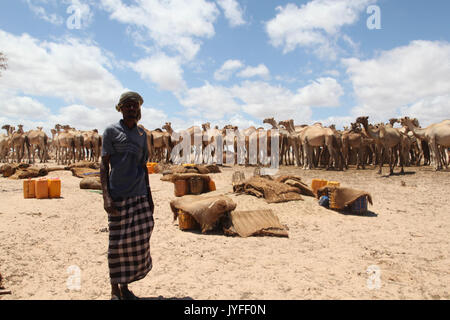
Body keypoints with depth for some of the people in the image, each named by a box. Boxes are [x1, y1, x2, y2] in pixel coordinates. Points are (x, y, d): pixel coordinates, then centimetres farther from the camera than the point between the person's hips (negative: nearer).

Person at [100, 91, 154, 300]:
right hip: (118, 196, -4)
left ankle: (125, 286, 19)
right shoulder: (111, 131, 1)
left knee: (139, 240, 3)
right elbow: (104, 165, -3)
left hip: (140, 196, 4)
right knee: (118, 243, 0)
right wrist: (106, 196, -13)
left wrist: (149, 197, 15)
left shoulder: (142, 135, 15)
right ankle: (115, 289, 16)